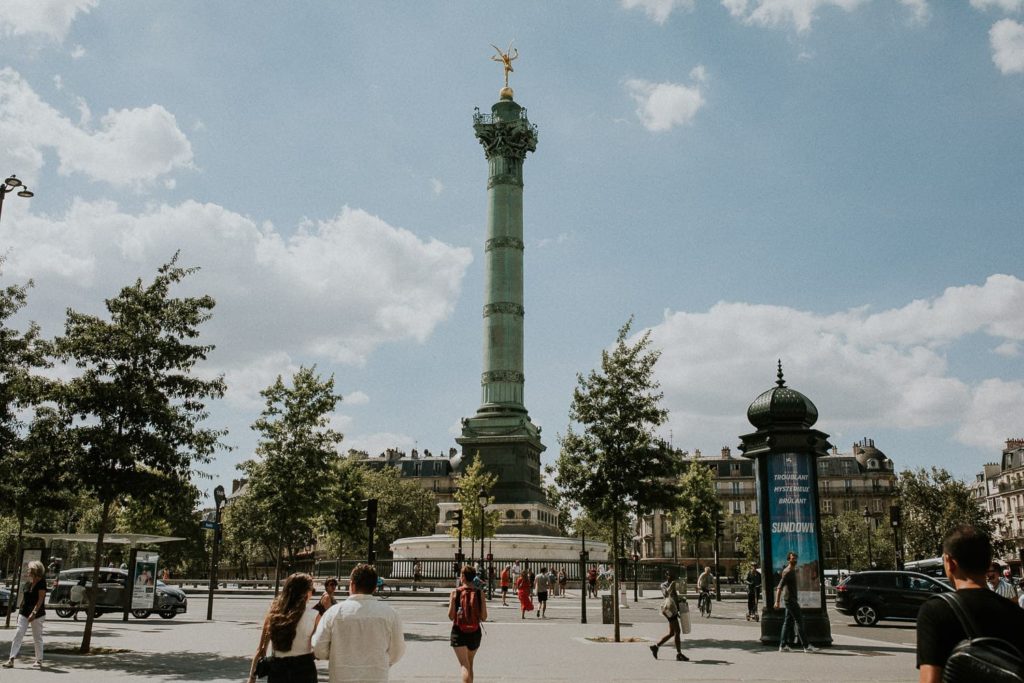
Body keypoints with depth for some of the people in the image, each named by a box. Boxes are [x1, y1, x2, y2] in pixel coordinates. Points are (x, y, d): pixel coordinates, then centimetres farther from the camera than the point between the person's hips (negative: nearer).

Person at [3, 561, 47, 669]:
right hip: (24, 613, 7)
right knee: (18, 635, -3)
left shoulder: (41, 583, -13)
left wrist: (34, 613, -26)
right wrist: (21, 611, 13)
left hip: (37, 614, -6)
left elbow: (40, 600, -18)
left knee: (37, 638, 3)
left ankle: (39, 660, 14)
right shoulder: (29, 583, 9)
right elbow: (25, 597, 16)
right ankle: (11, 659, -2)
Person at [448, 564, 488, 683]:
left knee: (464, 665, -5)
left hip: (459, 633, -3)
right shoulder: (480, 593, -4)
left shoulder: (455, 592, -7)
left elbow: (451, 616, -8)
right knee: (470, 664, 23)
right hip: (475, 633, 3)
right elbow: (484, 617, -4)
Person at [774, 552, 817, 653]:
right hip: (790, 599, -10)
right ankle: (806, 646, -6)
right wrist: (777, 601, -23)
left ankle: (783, 645, 8)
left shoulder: (792, 571, 16)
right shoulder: (787, 572, -14)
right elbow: (779, 588, -19)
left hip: (793, 599, 10)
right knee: (799, 621, -7)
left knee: (788, 622, 8)